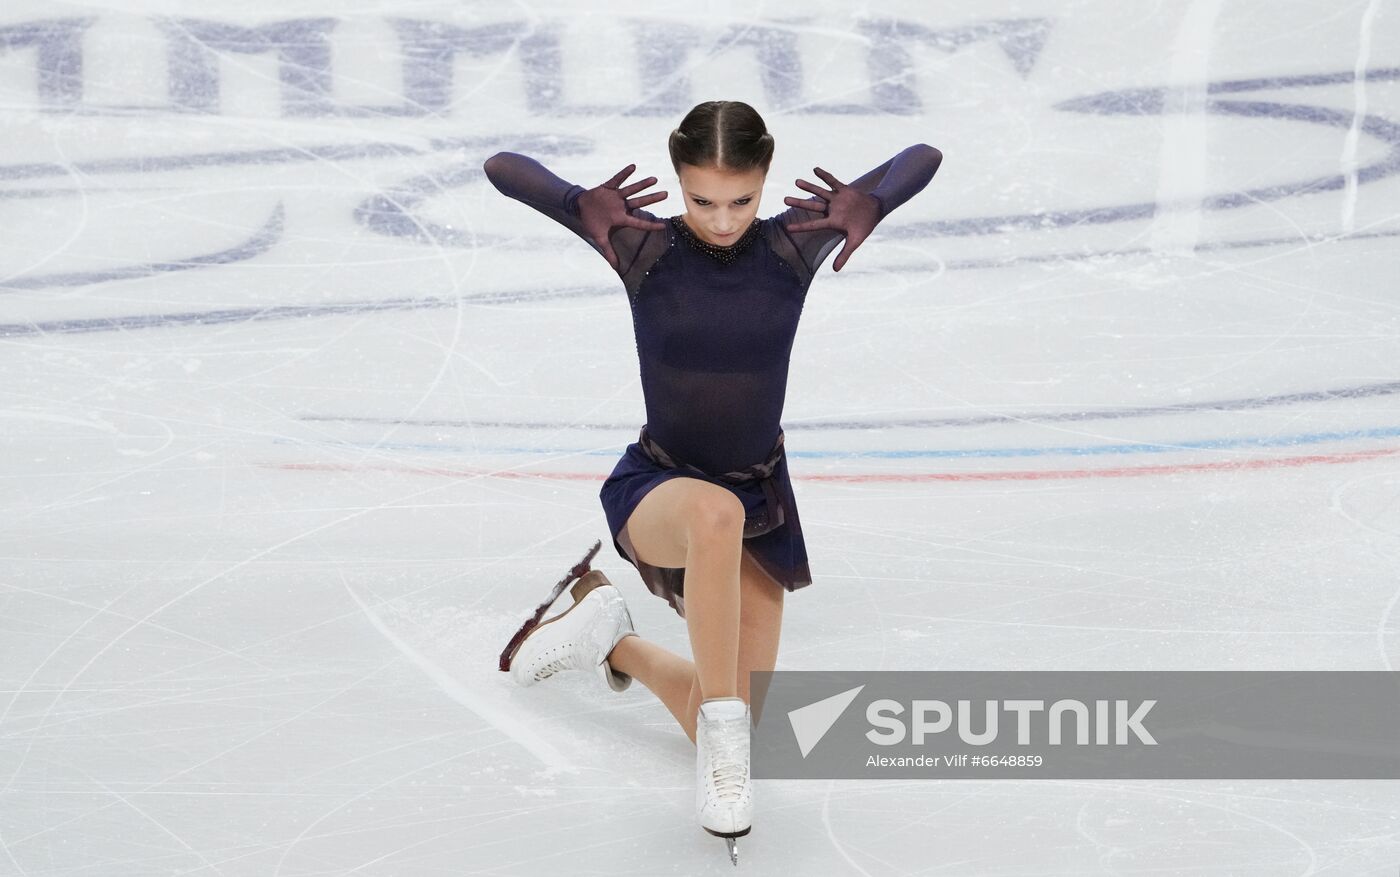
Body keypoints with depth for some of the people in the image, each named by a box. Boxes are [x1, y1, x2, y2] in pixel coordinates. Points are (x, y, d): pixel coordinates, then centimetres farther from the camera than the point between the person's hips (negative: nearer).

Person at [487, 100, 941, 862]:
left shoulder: (792, 245, -9)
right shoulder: (645, 247, -14)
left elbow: (923, 158, -5)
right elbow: (503, 167, -16)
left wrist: (862, 209, -24)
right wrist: (589, 211, -31)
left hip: (762, 499, 3)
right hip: (655, 485, -3)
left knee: (727, 736, 5)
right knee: (716, 513, -44)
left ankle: (615, 641, 33)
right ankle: (722, 722, -28)